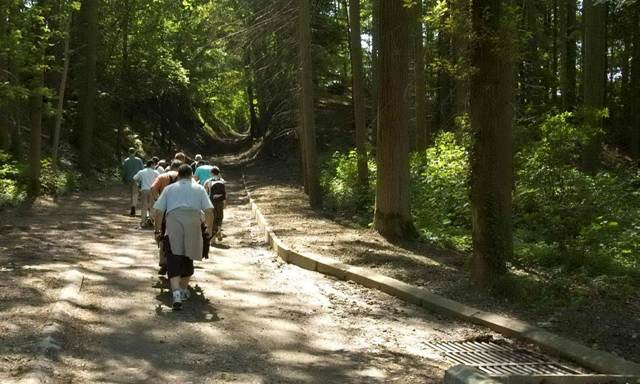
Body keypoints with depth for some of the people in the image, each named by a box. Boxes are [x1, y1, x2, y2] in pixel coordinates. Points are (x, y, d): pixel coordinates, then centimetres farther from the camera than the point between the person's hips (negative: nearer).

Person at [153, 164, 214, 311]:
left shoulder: (169, 189, 20)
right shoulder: (199, 189, 19)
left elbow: (159, 211, 12)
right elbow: (209, 210, 8)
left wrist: (158, 230, 19)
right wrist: (209, 229, 15)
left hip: (173, 222, -1)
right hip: (193, 223, 1)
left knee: (174, 260, -3)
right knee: (188, 258, 18)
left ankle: (176, 292, -21)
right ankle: (183, 290, 31)